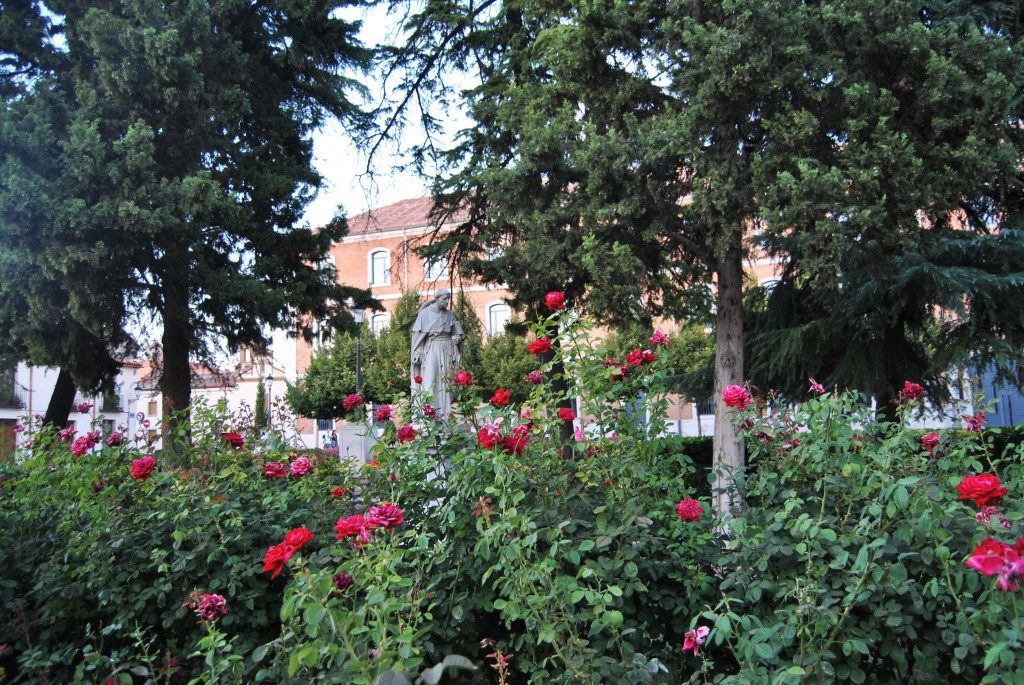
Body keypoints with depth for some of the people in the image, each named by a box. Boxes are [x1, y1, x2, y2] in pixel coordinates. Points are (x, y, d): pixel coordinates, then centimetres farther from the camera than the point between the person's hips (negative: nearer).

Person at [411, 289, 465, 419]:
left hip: (446, 349, 4)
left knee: (445, 380, 3)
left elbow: (457, 331, 20)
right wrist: (417, 353, -11)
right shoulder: (425, 313, -2)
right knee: (430, 380, -12)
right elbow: (418, 333, -3)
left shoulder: (449, 314, 11)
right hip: (431, 349, -4)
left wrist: (458, 337, -3)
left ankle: (445, 412, 5)